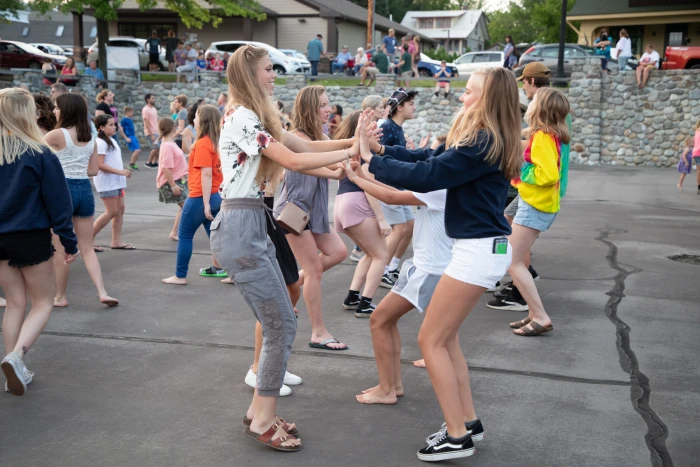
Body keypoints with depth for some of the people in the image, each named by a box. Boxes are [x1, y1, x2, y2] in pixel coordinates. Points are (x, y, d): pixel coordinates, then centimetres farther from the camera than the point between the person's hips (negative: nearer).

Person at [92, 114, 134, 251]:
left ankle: (116, 241, 13)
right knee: (112, 211, -9)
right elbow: (100, 164, -22)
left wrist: (123, 172, 8)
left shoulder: (112, 141, 15)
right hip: (106, 182, -10)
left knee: (121, 209, 8)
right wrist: (120, 172, -24)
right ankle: (89, 239, -1)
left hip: (116, 182, 10)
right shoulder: (100, 143, -15)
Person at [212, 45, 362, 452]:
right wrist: (349, 153, -13)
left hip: (250, 227, 10)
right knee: (282, 324, -5)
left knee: (278, 323, 12)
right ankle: (263, 422, 6)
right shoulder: (242, 118, -14)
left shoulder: (256, 118, 18)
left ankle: (260, 410, 22)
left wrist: (353, 141, -2)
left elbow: (305, 145, 10)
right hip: (241, 230, -10)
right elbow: (294, 161, -19)